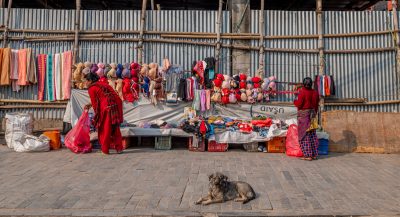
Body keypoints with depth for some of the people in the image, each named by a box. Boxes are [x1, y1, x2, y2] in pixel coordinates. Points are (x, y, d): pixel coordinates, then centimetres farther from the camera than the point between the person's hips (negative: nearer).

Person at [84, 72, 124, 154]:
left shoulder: (91, 89, 2)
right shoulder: (102, 84, 25)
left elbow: (95, 103, 2)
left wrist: (97, 116, 13)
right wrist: (90, 104, 41)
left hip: (107, 107, -7)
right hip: (117, 105, 7)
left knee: (105, 129, 7)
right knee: (115, 128, 16)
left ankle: (105, 150, 16)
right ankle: (119, 148, 19)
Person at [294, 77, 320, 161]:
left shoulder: (302, 92, -14)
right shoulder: (315, 93, 6)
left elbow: (299, 104, -14)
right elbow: (316, 105, 13)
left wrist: (295, 101, 7)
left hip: (303, 114, -6)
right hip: (312, 114, 6)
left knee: (304, 135, -1)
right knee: (312, 135, 11)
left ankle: (308, 155, 1)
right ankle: (314, 154, 16)